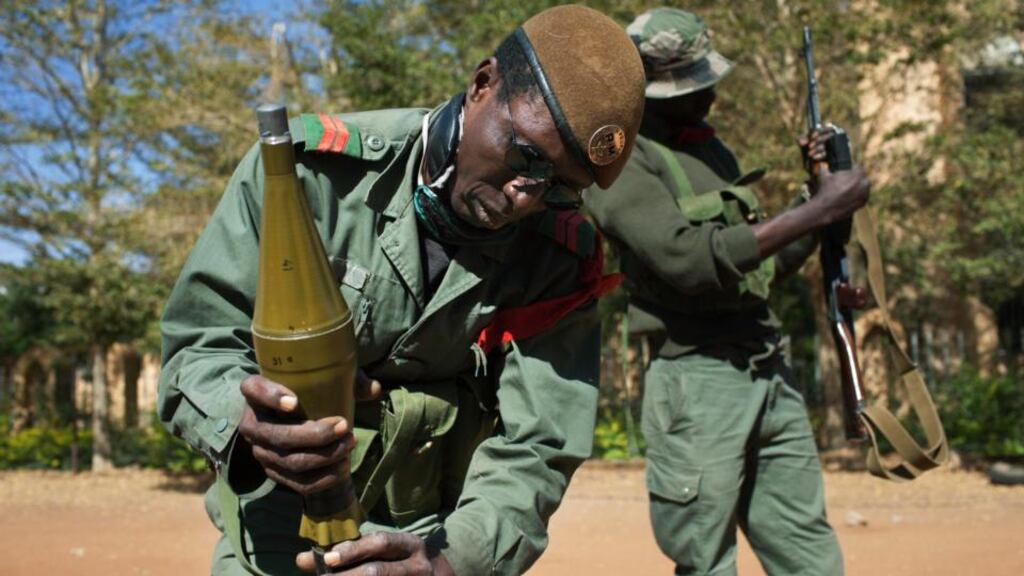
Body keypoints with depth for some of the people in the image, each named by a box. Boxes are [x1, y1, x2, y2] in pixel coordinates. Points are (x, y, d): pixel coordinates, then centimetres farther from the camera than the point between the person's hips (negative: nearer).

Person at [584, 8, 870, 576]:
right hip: (697, 384, -7)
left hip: (771, 378, 8)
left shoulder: (713, 148, 18)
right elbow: (688, 259, -21)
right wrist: (817, 209, -18)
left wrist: (817, 187, 11)